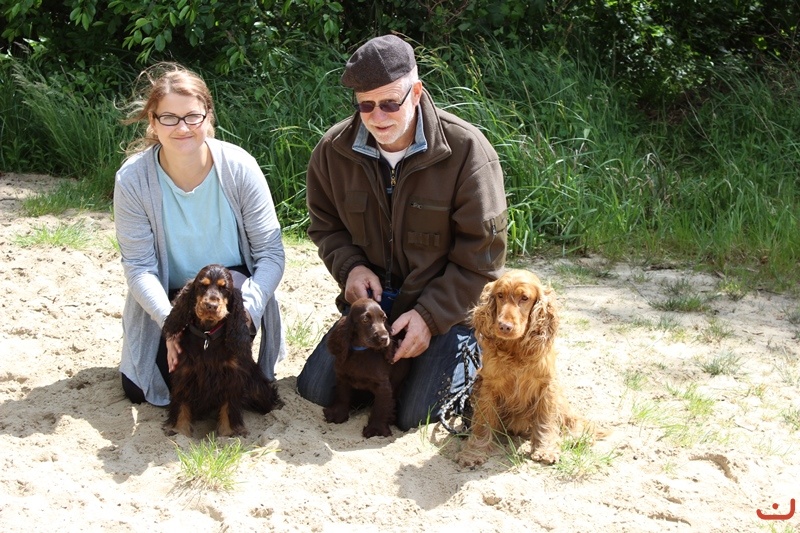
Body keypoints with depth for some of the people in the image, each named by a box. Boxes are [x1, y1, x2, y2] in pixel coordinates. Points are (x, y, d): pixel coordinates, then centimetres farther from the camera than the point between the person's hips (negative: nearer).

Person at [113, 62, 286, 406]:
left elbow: (270, 251, -16)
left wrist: (246, 308, -31)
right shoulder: (132, 179, -17)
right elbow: (139, 266, -15)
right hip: (167, 300, 1)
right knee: (138, 391, -8)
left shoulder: (239, 167, -19)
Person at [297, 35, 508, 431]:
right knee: (315, 390, -2)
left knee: (415, 416, -12)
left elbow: (481, 254, -16)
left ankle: (472, 351, 17)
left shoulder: (467, 150, -20)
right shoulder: (333, 150, -7)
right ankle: (387, 355, 26)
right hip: (373, 296, 5)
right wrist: (350, 267, -11)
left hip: (447, 306, -4)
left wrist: (430, 316, -21)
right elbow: (325, 225, 10)